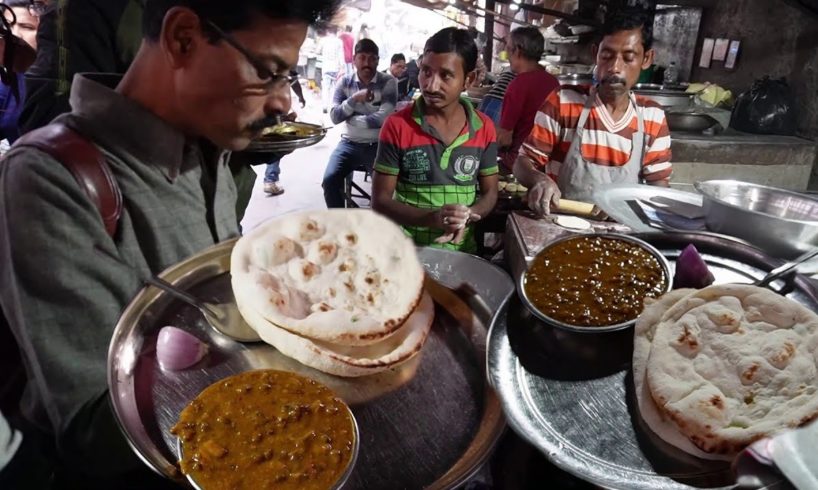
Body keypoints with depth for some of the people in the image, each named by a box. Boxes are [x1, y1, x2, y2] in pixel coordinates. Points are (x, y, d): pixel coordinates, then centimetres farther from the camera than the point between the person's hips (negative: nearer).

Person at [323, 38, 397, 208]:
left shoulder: (388, 82, -4)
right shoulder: (345, 82, 5)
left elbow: (383, 118, -16)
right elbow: (334, 117, -3)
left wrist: (351, 118, -8)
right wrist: (354, 99, -17)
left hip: (378, 145, -3)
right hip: (350, 143, 3)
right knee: (329, 180, -16)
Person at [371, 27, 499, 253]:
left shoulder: (484, 128, 1)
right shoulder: (397, 126, -7)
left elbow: (490, 192, 8)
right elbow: (380, 200, -7)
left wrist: (465, 218, -13)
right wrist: (432, 217, -22)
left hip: (462, 250, 2)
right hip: (407, 249, -2)